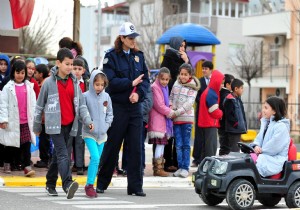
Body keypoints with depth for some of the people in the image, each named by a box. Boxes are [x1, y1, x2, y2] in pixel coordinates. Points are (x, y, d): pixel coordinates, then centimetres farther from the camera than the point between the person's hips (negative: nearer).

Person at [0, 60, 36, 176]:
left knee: (26, 144, -4)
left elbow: (33, 103, 9)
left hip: (26, 121, 2)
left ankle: (27, 166, -7)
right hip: (13, 121, -2)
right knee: (10, 145, 10)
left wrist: (34, 118, 6)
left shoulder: (28, 86, 7)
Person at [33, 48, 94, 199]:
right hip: (55, 125, -5)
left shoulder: (74, 82, 7)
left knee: (57, 155, 14)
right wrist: (36, 127, 8)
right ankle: (68, 184, -29)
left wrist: (87, 120, -8)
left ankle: (50, 184, 27)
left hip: (69, 125, 5)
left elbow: (81, 104, 7)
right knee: (63, 154, -18)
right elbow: (40, 106, 3)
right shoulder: (49, 82, -4)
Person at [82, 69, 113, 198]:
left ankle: (90, 185, 19)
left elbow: (110, 114, 11)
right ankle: (89, 185, -8)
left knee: (97, 160, 8)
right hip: (89, 133, -5)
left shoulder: (106, 97, 4)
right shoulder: (85, 96, -9)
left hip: (102, 134, 5)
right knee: (95, 157, -18)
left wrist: (106, 125, 0)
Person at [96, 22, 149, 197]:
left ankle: (135, 186, 7)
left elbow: (146, 79, 6)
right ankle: (102, 183, 17)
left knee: (136, 147, 2)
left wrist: (139, 93, -11)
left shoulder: (139, 56, 11)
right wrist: (131, 83, -12)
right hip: (117, 107, -4)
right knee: (112, 146, 3)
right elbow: (111, 81, -13)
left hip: (135, 106, 4)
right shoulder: (112, 56, -3)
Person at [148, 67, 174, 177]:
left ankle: (157, 167, 16)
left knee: (159, 144, 11)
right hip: (157, 120, -9)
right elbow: (159, 105, -15)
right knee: (160, 143, -11)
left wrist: (169, 109, 3)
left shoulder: (164, 87, 18)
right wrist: (171, 113, -7)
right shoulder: (155, 87, -11)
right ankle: (158, 168, -11)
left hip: (163, 120, 9)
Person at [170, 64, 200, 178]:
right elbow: (171, 97, 16)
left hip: (187, 118, -3)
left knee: (186, 144, 0)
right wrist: (170, 107, -4)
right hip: (176, 119, 3)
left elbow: (189, 103, -10)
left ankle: (185, 168, 3)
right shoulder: (176, 84, 11)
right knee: (178, 145, 3)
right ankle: (180, 167, 7)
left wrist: (176, 112, -16)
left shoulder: (193, 87, -2)